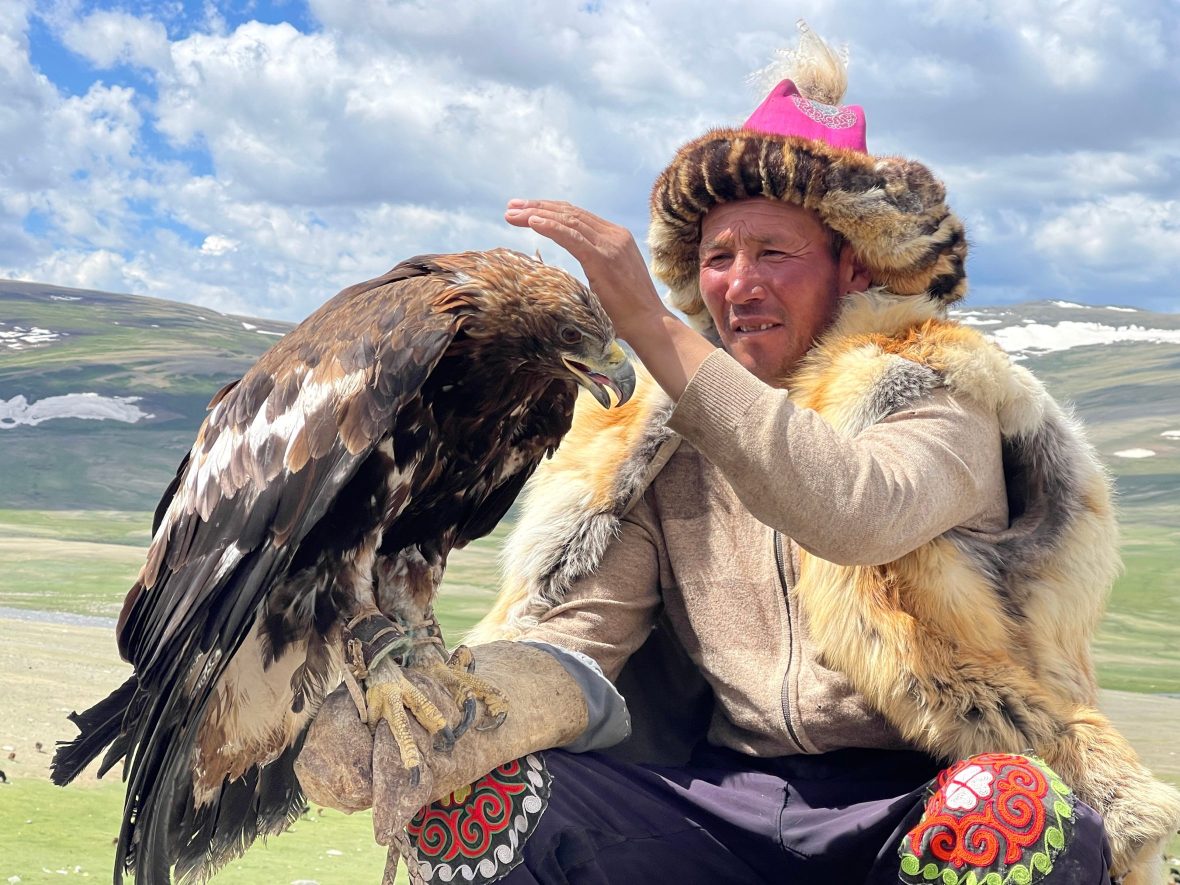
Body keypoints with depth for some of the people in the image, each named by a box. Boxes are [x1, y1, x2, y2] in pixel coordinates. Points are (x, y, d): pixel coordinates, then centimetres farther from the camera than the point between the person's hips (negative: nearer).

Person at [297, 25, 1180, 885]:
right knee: (468, 805, -21)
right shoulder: (657, 443, 10)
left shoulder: (940, 397, -1)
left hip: (910, 808, -2)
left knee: (1007, 811, -37)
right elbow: (578, 632, -1)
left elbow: (850, 515, -24)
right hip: (725, 812, 3)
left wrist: (650, 325, -26)